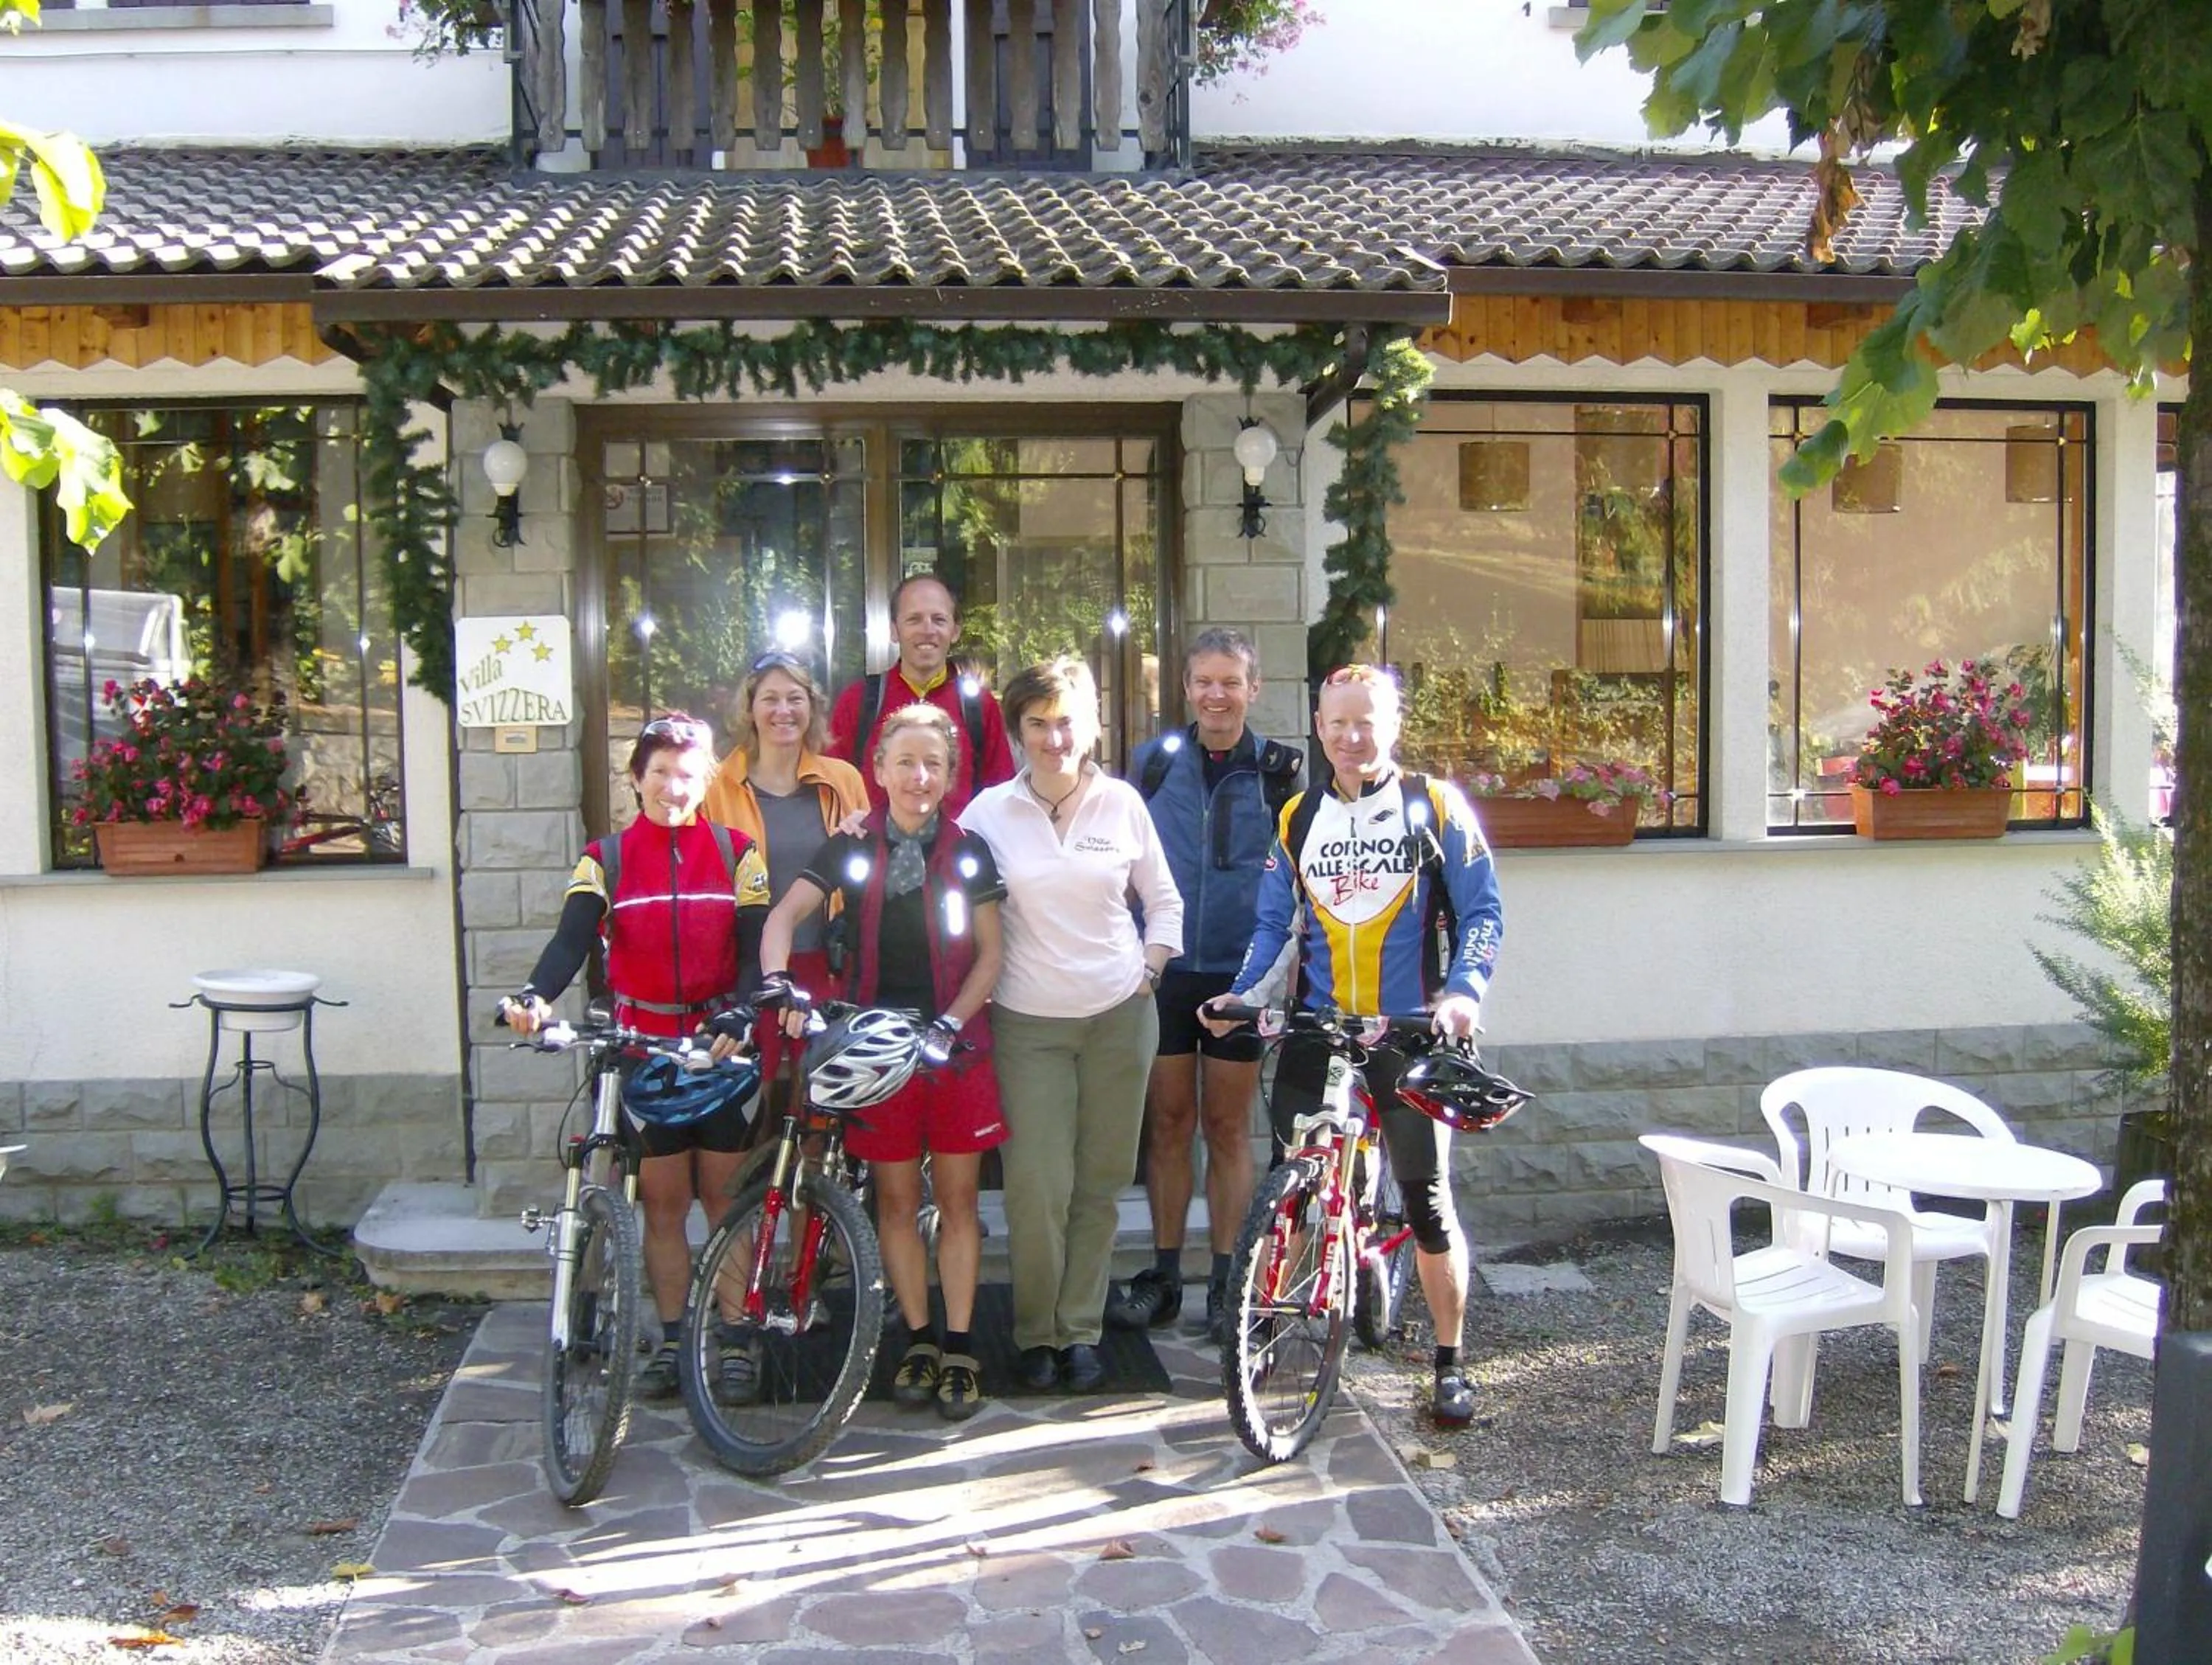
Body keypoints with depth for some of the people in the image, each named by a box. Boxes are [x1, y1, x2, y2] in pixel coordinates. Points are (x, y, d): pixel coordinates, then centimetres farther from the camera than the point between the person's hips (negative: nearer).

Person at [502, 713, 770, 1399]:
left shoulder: (737, 853, 2)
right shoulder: (606, 859, 2)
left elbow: (757, 949, -6)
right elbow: (572, 939, -12)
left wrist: (739, 1019, -24)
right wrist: (534, 996, -33)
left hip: (723, 1048, 0)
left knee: (728, 1201, 3)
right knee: (663, 1204, 6)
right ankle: (672, 1342, 16)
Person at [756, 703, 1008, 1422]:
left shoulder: (967, 851, 0)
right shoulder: (852, 848, 0)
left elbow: (990, 954, 0)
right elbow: (785, 915, -10)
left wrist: (950, 1024, -14)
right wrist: (777, 983, -28)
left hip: (955, 1042, 0)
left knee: (957, 1199, 4)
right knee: (897, 1200, 7)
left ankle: (959, 1348, 12)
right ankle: (919, 1340, 19)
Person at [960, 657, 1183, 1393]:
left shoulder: (1122, 803, 2)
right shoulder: (989, 812, -1)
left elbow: (1164, 899, 11)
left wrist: (1150, 969, 3)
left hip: (1120, 1015, 1)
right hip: (1028, 1023, -1)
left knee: (1099, 1181, 8)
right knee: (1038, 1188, -5)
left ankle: (1081, 1328, 21)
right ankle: (1036, 1333, 14)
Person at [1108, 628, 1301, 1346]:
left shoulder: (1276, 769, 1)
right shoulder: (1154, 761, 4)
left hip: (1238, 972, -1)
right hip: (1163, 969, 1)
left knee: (1227, 1127, 6)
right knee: (1168, 1123, 8)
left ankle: (1226, 1282, 15)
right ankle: (1163, 1275, 18)